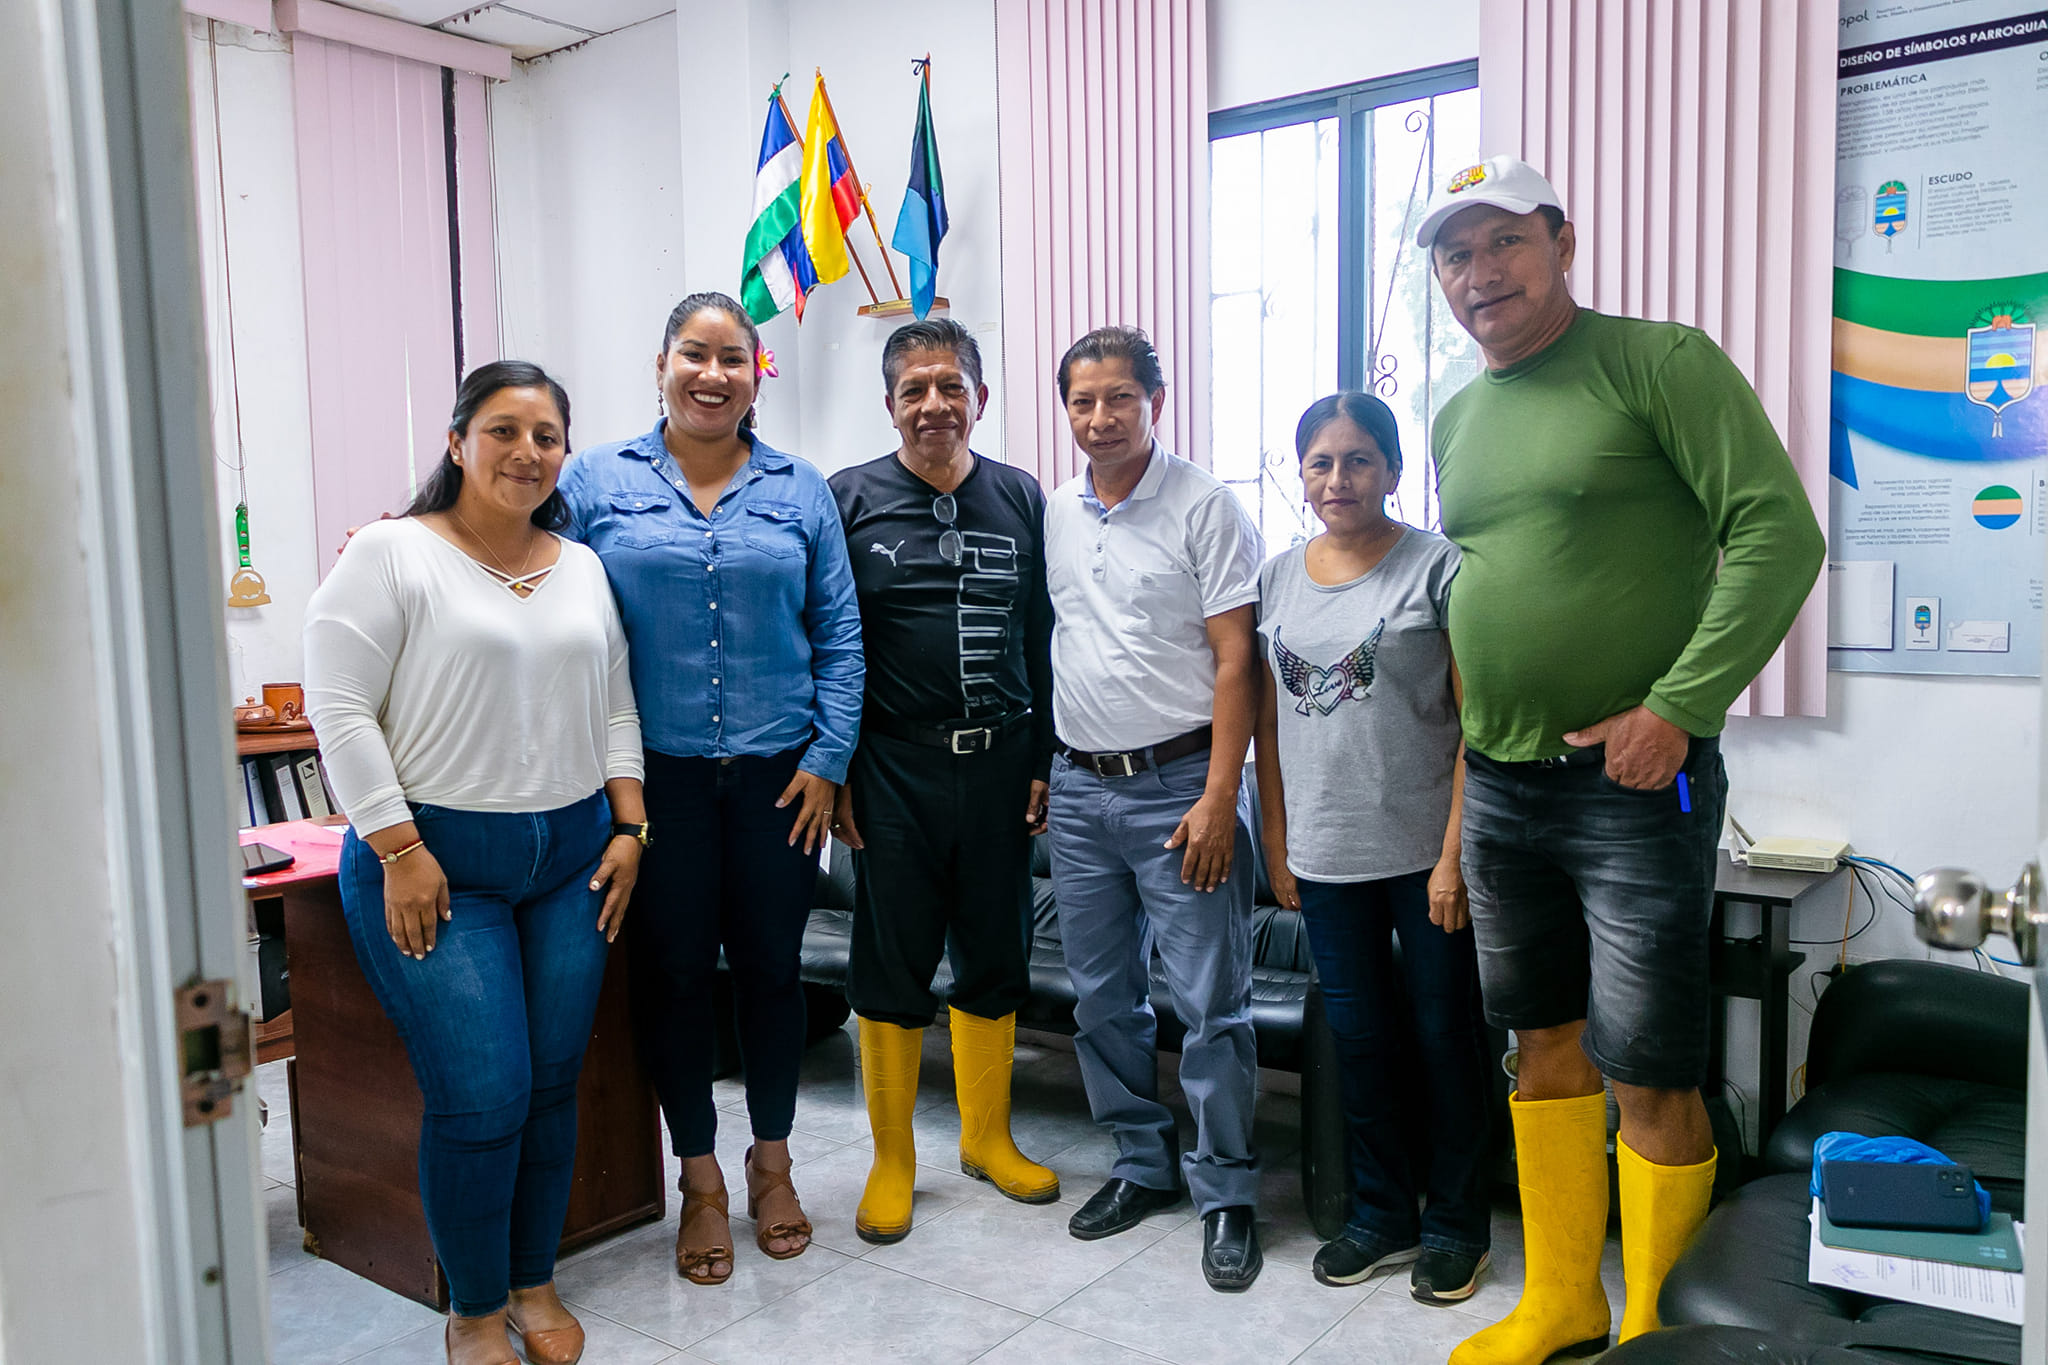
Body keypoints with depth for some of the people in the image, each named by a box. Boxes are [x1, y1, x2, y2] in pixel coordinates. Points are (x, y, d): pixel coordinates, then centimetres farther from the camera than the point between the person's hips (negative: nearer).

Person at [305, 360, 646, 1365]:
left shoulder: (583, 568, 11)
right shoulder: (392, 554, -5)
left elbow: (616, 709, 14)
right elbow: (340, 710, -10)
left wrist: (628, 828, 4)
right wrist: (400, 850, -14)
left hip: (574, 859, 5)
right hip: (434, 863, -5)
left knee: (552, 1085, 7)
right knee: (481, 1096, -7)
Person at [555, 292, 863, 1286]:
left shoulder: (800, 492, 7)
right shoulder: (596, 481, 4)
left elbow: (839, 637, 5)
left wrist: (826, 760, -3)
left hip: (777, 775, 1)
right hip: (656, 777, -1)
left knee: (770, 968, 10)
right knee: (673, 972, 7)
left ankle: (771, 1161, 30)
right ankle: (700, 1180, 25)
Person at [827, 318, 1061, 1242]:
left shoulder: (1021, 499, 7)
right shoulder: (851, 500, 0)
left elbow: (1045, 642, 9)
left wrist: (1045, 763, 5)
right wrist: (834, 773, -5)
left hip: (999, 762, 3)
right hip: (894, 770, -2)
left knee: (995, 959, 12)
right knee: (891, 968, 5)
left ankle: (987, 1137, 31)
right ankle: (892, 1158, 22)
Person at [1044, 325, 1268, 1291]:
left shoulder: (1204, 506, -6)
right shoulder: (1050, 515, 10)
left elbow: (1236, 659, -10)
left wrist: (1218, 797, -15)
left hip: (1178, 785, -5)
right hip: (1078, 788, 6)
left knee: (1210, 1003, 0)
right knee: (1102, 996, 13)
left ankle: (1226, 1194, 15)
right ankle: (1143, 1165, 30)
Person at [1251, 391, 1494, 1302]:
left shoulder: (1437, 566, -6)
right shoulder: (1280, 576, 8)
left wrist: (1455, 854, -14)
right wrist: (1276, 843, 9)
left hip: (1425, 849, -4)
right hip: (1327, 854, 4)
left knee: (1443, 1034, 8)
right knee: (1358, 1035, 13)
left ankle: (1456, 1224, 26)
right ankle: (1381, 1215, 30)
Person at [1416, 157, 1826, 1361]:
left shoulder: (1659, 361, -6)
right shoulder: (1458, 421, 13)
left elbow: (1779, 533, -13)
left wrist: (1678, 705, -19)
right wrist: (1473, 762, 15)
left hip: (1635, 782, -6)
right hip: (1501, 786, 7)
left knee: (1647, 1072, -2)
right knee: (1545, 1044, 15)